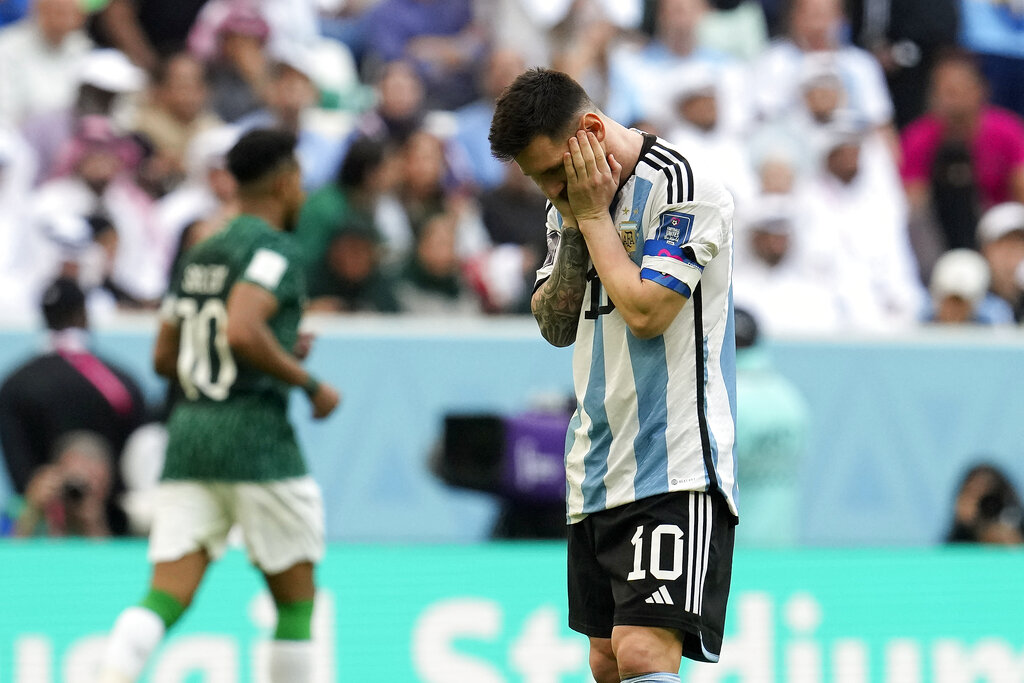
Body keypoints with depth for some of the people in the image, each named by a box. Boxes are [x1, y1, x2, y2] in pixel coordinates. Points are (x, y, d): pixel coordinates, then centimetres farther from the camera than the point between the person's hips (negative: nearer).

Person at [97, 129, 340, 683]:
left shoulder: (200, 257, 17)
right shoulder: (272, 248, -8)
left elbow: (165, 357, 21)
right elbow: (242, 331, -24)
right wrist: (309, 383, -12)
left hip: (189, 428, 7)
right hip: (253, 430, -7)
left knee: (167, 596, -4)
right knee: (296, 599, 8)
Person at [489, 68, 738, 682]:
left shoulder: (682, 188, -12)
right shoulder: (571, 200, 14)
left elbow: (645, 310, -20)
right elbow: (556, 326, 13)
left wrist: (593, 215, -9)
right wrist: (574, 229, -1)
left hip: (675, 469, -8)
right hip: (598, 470, 9)